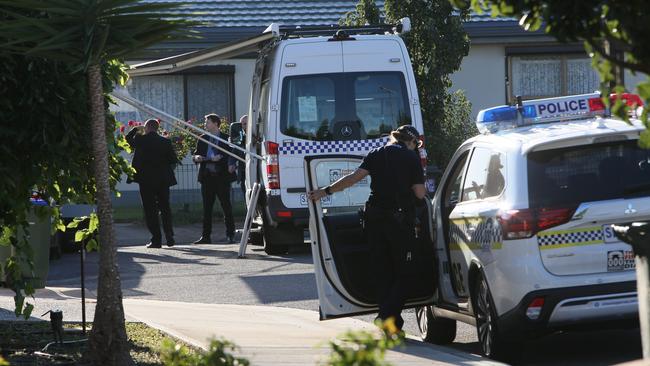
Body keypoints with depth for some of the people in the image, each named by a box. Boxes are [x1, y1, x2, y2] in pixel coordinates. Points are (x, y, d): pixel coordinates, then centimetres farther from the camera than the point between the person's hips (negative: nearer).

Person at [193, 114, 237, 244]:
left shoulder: (226, 139, 2)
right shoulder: (202, 139, 14)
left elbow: (232, 156, 3)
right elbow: (195, 155, 15)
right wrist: (196, 157, -7)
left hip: (222, 176, -4)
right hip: (207, 176, 4)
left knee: (226, 206, -1)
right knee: (207, 208, 4)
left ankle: (230, 235, 5)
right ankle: (206, 236, 7)